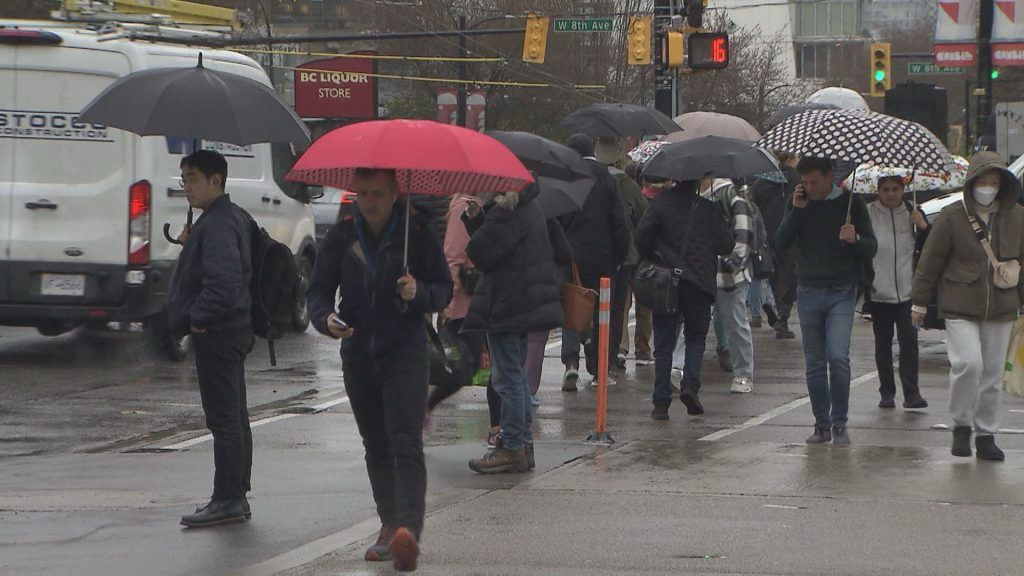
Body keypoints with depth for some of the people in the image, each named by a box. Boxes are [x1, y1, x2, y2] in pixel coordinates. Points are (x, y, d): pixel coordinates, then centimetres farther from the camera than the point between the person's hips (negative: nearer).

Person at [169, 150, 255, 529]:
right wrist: (190, 243, 11)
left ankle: (227, 500, -5)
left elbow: (223, 280, -28)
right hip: (234, 330, 11)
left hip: (216, 335, -11)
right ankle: (235, 497, 21)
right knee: (234, 418, 14)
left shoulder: (218, 224, -18)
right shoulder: (234, 217, 15)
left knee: (224, 420, -7)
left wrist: (199, 320, -19)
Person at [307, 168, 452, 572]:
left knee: (406, 444, -16)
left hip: (405, 354, -4)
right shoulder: (342, 236, 6)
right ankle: (390, 525, 20)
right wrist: (326, 318, -13)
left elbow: (444, 289, 3)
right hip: (358, 354, 4)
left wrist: (419, 293, -19)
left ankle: (408, 528, -28)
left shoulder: (416, 232, -2)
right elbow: (319, 289, 8)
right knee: (376, 447, 11)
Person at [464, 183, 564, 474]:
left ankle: (512, 447, -1)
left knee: (508, 376, -4)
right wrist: (476, 219, 1)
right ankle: (523, 444, 20)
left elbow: (480, 253, -20)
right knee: (515, 373, 16)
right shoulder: (529, 207, 13)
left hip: (507, 304, -10)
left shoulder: (508, 213, -20)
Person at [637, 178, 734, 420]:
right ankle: (690, 384, -7)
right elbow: (726, 245, 1)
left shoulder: (660, 202, -2)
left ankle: (661, 402, 2)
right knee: (696, 337, 15)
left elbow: (642, 237, -6)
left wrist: (650, 260, 11)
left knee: (663, 344, 6)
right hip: (699, 282, -1)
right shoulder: (710, 207, -3)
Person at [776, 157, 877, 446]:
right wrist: (796, 210, -12)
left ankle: (839, 424, -6)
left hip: (841, 293, -3)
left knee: (838, 356, -16)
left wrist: (855, 239, -22)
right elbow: (781, 243, -2)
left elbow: (871, 249, 0)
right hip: (808, 292, 3)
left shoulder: (850, 203, -1)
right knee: (814, 363, 5)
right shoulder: (800, 203, 7)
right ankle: (822, 424, 13)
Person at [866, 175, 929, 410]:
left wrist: (923, 227, -7)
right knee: (882, 344, 7)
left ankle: (911, 393, -8)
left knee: (908, 340, -8)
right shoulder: (867, 214, -1)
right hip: (879, 291, 0)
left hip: (908, 291, 0)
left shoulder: (913, 214, 7)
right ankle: (887, 392, 16)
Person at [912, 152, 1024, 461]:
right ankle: (961, 425, 1)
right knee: (968, 363, -18)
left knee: (993, 372, 6)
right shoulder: (951, 217, -5)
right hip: (960, 307, -3)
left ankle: (986, 435, 17)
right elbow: (930, 262, 1)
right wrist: (920, 303, 3)